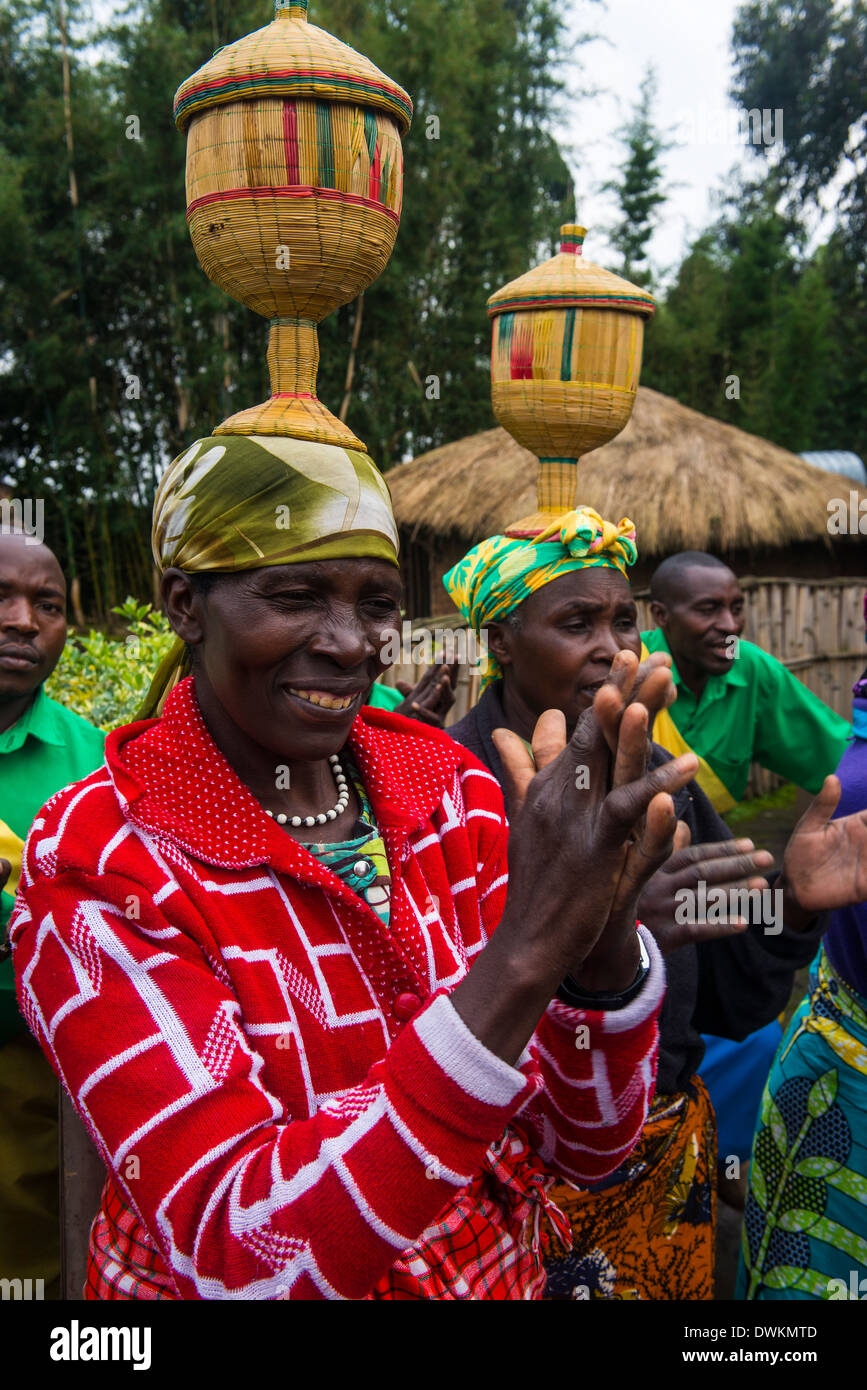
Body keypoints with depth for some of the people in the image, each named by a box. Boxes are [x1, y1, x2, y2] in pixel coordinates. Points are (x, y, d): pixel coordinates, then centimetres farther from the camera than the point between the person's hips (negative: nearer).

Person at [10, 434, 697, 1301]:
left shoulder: (452, 793, -11)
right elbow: (241, 1260, -31)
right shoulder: (94, 870, -23)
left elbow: (591, 1143, -11)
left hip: (501, 1272, 4)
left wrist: (604, 930, -31)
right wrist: (522, 955, -40)